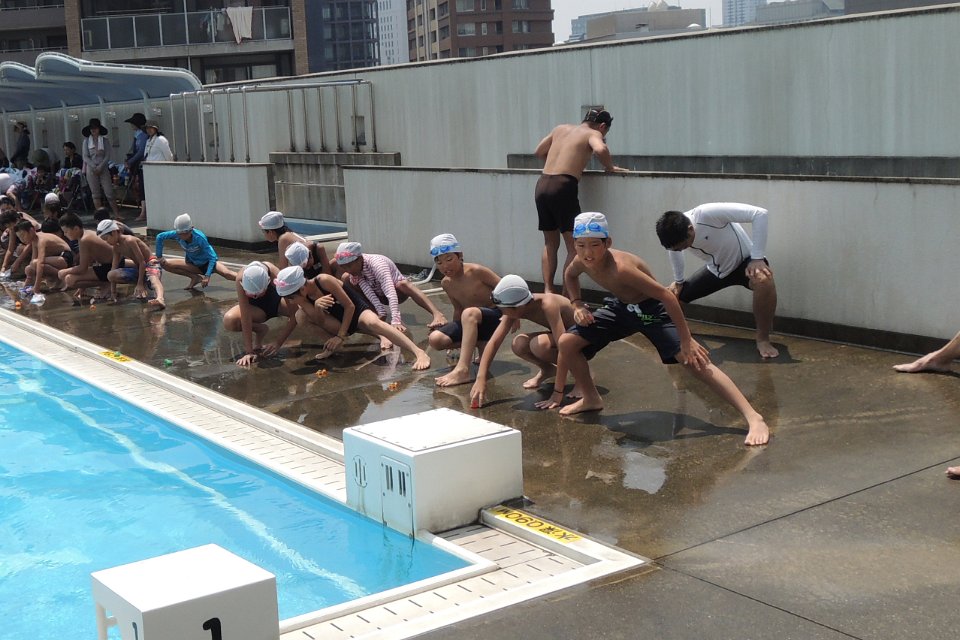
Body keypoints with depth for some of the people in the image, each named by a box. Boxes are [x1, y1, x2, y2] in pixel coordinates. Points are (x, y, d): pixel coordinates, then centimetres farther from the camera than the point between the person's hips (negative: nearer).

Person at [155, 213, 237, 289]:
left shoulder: (199, 237, -31)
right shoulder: (177, 234, -21)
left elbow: (212, 257, -29)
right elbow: (160, 237, -5)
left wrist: (207, 276, -37)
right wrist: (159, 256, -6)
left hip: (208, 261, -5)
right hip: (192, 264, 5)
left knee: (226, 273, -33)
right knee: (165, 264, -13)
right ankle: (195, 278, -7)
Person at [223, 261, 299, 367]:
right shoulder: (241, 278, -36)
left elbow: (295, 314, -32)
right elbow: (246, 318, -34)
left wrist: (278, 343, -34)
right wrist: (249, 351, -36)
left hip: (276, 302, -1)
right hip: (254, 306, 1)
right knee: (229, 321, -30)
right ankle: (260, 330, -1)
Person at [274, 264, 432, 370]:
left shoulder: (324, 281, -24)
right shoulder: (302, 298, -7)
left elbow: (349, 306, -20)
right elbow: (319, 321, -17)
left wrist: (341, 336, -21)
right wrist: (316, 306, -38)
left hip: (358, 310, -6)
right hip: (339, 320, 6)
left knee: (373, 323, -42)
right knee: (301, 316, -16)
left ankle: (420, 353, -54)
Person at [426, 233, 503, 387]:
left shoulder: (476, 271, -17)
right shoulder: (446, 283, 3)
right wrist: (454, 336, 16)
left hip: (495, 316, -7)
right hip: (471, 322, 7)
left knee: (469, 313, -40)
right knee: (436, 339, -16)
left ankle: (462, 370, -48)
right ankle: (480, 343, 3)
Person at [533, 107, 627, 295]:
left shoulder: (560, 129, 22)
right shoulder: (593, 134, 5)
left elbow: (539, 152, 31)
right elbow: (600, 149, -17)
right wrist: (610, 167, 0)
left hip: (542, 185, 6)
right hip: (563, 186, -6)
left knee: (550, 243, 18)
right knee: (574, 246, 0)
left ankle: (548, 290, 13)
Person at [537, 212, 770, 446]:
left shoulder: (620, 267, -35)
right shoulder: (582, 262, -14)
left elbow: (666, 295, -33)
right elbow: (570, 276, 14)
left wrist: (687, 340, -31)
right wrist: (578, 305, -3)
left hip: (653, 310, -7)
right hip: (622, 307, 7)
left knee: (695, 361, -23)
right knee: (567, 342, 0)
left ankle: (754, 418, -28)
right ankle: (591, 399, 24)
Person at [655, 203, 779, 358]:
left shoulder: (709, 213, -39)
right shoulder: (674, 233, -18)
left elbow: (760, 214, -41)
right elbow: (674, 249, 10)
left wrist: (757, 258, -40)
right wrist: (678, 281, 13)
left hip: (744, 262, -6)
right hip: (715, 269, 6)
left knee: (763, 280, -40)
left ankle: (763, 339, -20)